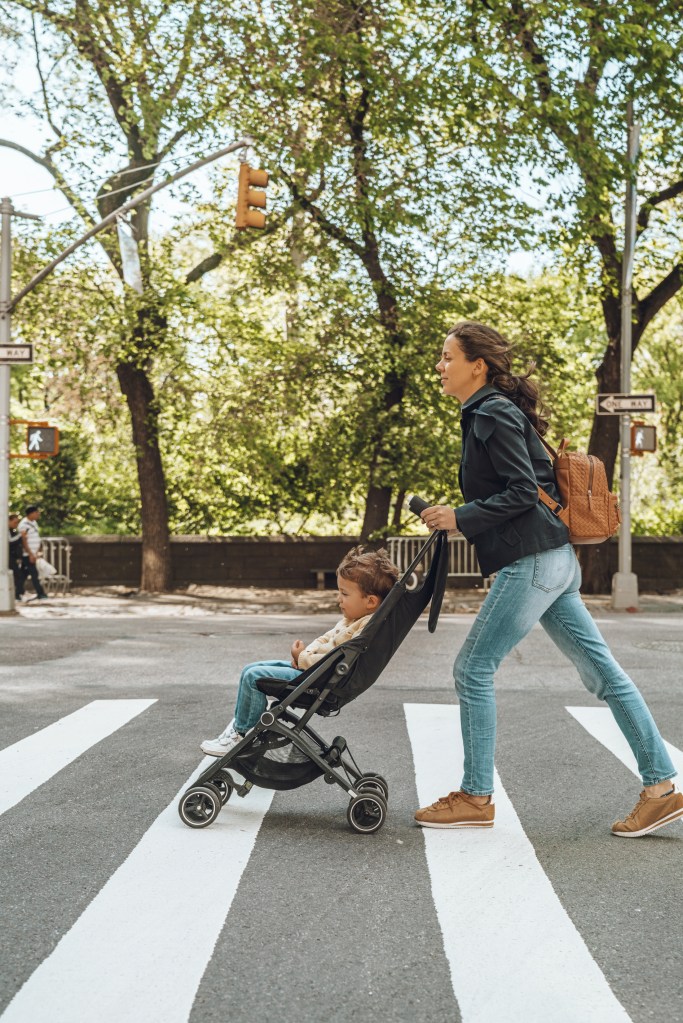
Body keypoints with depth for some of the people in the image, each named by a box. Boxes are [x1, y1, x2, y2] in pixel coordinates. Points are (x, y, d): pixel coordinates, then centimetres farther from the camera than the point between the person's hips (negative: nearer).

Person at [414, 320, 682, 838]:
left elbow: (522, 490, -18)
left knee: (473, 669, -3)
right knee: (601, 671, 7)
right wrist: (458, 516, 14)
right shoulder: (488, 413, 19)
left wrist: (461, 518, -14)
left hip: (532, 562, -10)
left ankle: (475, 798, 6)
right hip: (553, 560, 10)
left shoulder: (493, 414, -10)